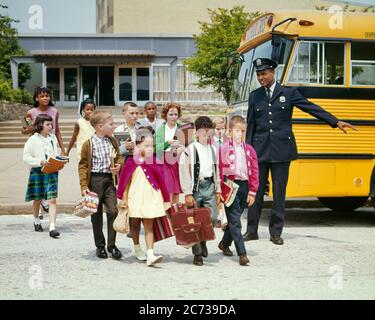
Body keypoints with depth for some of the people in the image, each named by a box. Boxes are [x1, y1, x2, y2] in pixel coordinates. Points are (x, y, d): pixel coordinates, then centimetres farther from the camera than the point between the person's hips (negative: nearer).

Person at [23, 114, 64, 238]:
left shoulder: (53, 138, 7)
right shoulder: (33, 140, -6)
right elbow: (26, 157, -6)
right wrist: (40, 162, -18)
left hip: (52, 172, 3)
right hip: (38, 172, -3)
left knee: (52, 200, -6)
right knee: (37, 200, 12)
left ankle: (52, 227, -9)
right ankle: (36, 221, 37)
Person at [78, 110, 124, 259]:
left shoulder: (113, 141, 8)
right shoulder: (89, 144, -7)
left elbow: (119, 157, 19)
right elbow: (83, 166, -6)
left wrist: (119, 165, -5)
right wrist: (84, 186, -12)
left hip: (109, 179, 4)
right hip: (95, 179, -3)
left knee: (113, 211, -4)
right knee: (96, 214, 6)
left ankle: (112, 244, 7)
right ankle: (100, 245, 18)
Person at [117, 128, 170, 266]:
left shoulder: (154, 163, 2)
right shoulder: (132, 163, -5)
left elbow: (161, 182, 6)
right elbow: (126, 182, -1)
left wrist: (164, 199, 7)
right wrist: (124, 198, -2)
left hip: (151, 199, 1)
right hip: (135, 198, -1)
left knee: (149, 226, -4)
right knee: (135, 224, 16)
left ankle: (150, 255, -11)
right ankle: (137, 248, 36)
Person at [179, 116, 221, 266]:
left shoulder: (212, 149, 14)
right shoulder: (190, 150, -5)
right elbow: (184, 173, -8)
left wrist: (218, 190, 15)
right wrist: (188, 194, -12)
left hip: (209, 187, 4)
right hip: (195, 187, -4)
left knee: (212, 218, -7)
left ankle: (203, 240, 22)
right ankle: (197, 254, 10)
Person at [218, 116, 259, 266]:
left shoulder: (249, 150, 8)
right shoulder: (224, 149, -4)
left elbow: (254, 172, 8)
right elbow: (219, 170, -5)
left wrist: (252, 192, 3)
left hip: (244, 186, 4)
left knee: (234, 218, 15)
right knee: (234, 220, -6)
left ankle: (225, 243, 37)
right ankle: (242, 253, -9)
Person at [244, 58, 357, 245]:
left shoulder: (289, 93, 3)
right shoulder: (254, 96, 10)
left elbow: (311, 108, 0)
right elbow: (250, 126, 11)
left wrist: (336, 122, -6)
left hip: (281, 149, -2)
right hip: (260, 149, 2)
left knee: (279, 192, 2)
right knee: (255, 191, 3)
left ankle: (276, 232, 11)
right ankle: (252, 230, 14)